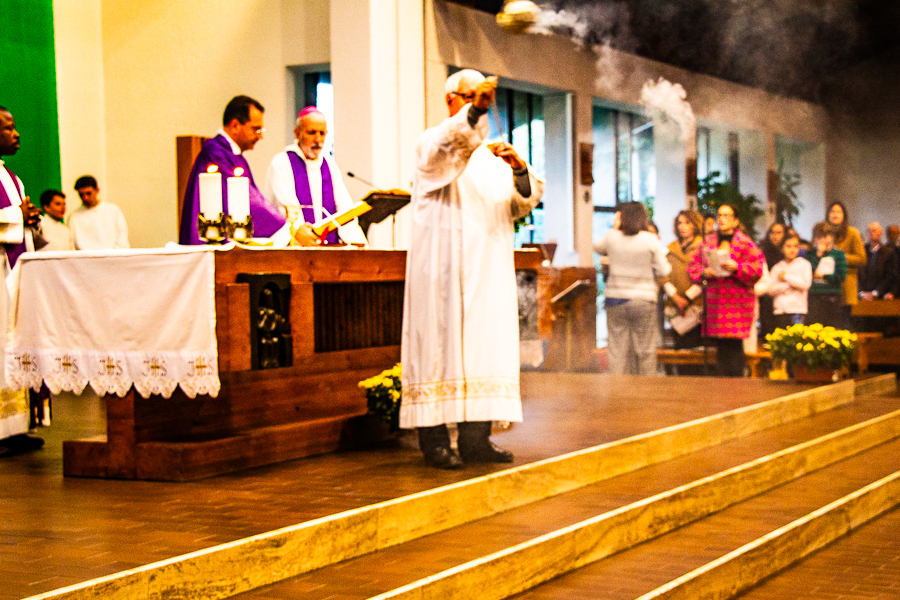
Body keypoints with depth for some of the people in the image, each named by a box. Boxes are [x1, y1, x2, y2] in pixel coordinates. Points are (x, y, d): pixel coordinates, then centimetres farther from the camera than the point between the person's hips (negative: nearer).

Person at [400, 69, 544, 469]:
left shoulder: (492, 154, 20)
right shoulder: (433, 142, 2)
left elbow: (525, 203, 8)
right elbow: (448, 147, -25)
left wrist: (520, 169, -12)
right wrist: (474, 109, -42)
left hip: (486, 272, 6)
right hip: (442, 270, -6)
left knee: (486, 345, 3)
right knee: (440, 344, -8)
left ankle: (476, 439, 6)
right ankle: (434, 440, -6)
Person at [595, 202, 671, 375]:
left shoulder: (612, 237, 0)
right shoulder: (651, 240, -6)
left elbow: (597, 248, 23)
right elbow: (663, 271, -4)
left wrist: (613, 228, 25)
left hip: (615, 299, 2)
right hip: (643, 301, -2)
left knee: (617, 350, 6)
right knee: (645, 351, 4)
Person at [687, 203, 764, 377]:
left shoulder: (744, 242, 2)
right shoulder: (708, 242, 15)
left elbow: (758, 267, -5)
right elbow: (693, 266, 15)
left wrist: (737, 267, -18)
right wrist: (704, 273, -5)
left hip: (737, 302, -4)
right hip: (715, 299, 4)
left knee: (734, 344, -9)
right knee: (721, 345, 3)